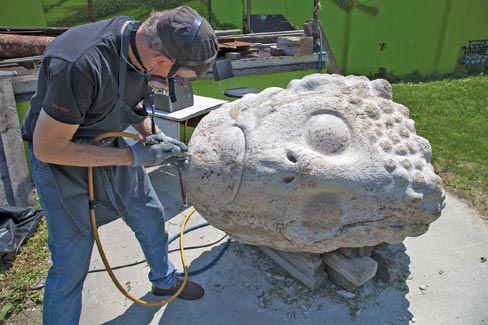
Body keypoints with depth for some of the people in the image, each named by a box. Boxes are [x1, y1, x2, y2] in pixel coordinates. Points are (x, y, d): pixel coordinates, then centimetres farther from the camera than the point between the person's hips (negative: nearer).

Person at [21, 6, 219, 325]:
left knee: (150, 214, 17)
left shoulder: (142, 40, -13)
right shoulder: (81, 65, -37)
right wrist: (131, 156, -26)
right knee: (71, 264, 1)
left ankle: (164, 280, 43)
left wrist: (154, 134, -7)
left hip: (110, 144, 7)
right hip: (63, 159, -7)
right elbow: (47, 148, -27)